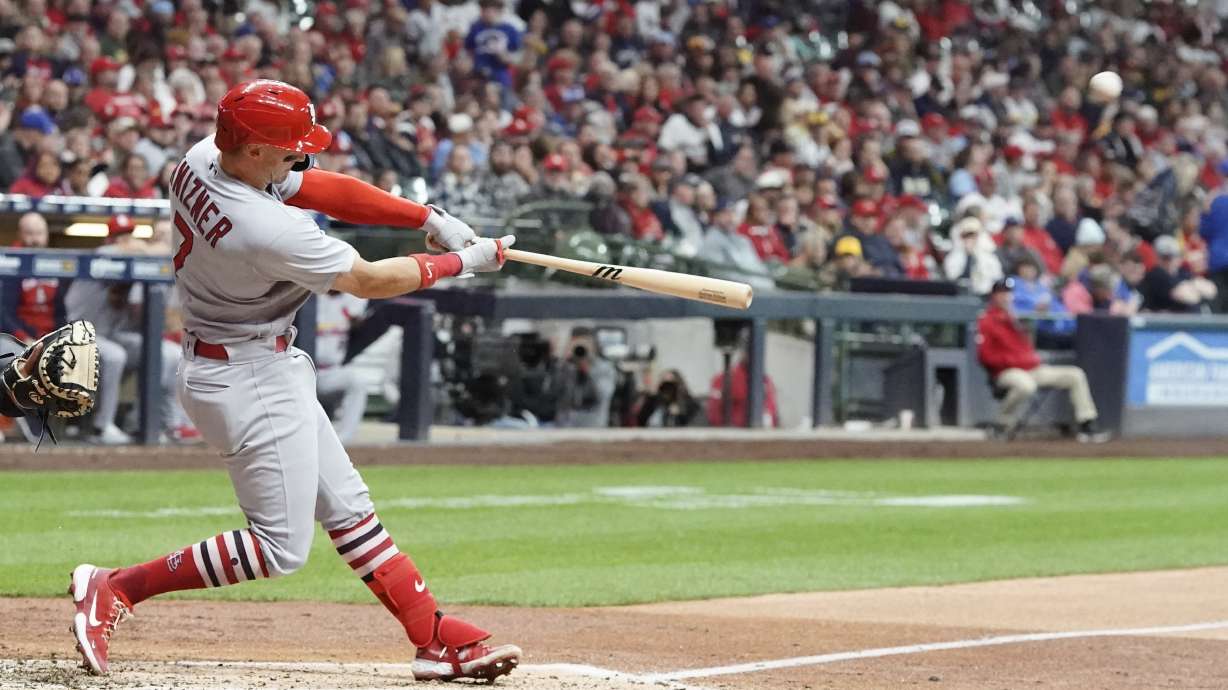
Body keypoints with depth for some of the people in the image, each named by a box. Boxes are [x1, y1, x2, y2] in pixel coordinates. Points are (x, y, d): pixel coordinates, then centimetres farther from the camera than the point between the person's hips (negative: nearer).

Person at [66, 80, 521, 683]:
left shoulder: (201, 160, -6)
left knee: (347, 508, 12)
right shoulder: (269, 231, -31)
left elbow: (323, 189, 3)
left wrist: (429, 217, -2)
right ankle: (115, 587, -3)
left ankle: (435, 639, 17)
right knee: (281, 545, -5)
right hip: (250, 382, -11)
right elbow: (369, 282, -17)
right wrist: (461, 262, -3)